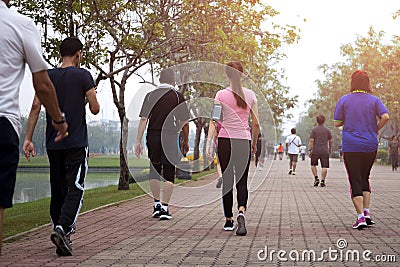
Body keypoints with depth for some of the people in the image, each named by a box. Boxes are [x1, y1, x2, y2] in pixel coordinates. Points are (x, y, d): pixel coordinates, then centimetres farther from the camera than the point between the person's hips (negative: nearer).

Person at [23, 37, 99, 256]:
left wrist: (28, 138, 1)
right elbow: (95, 109, -3)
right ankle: (62, 228, -26)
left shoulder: (47, 76, 8)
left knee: (57, 190, 11)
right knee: (75, 189, -5)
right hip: (76, 143, -4)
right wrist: (91, 95, 19)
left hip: (53, 144, 4)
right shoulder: (83, 75, -3)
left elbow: (36, 106, 1)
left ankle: (63, 241, 14)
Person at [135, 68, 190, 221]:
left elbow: (143, 120, -1)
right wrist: (185, 141, 11)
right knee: (169, 173, 2)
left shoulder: (150, 96, 4)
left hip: (153, 136, 2)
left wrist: (138, 141, 1)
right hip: (170, 137, -2)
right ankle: (164, 208, -1)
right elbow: (184, 122, 0)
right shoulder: (177, 96, -1)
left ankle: (157, 205, 21)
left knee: (154, 171, 16)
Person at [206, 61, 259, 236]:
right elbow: (256, 123, 5)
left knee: (227, 181, 9)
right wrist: (254, 143, 18)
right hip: (244, 141, 1)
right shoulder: (250, 95, 4)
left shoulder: (221, 94, -1)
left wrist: (208, 143, -10)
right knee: (242, 181, 4)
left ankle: (228, 220, 15)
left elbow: (214, 120, -9)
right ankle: (241, 212, -23)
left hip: (225, 140, -1)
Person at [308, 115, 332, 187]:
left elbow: (311, 140, -8)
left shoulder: (314, 129, -2)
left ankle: (316, 178, 3)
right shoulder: (327, 130, 4)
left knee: (313, 165, 16)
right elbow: (330, 141, 9)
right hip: (325, 151, 1)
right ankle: (323, 181, -5)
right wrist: (330, 148, 24)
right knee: (324, 167, 0)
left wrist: (309, 150, -4)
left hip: (315, 151, -1)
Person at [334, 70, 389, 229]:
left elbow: (337, 123, -1)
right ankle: (366, 211, 9)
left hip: (350, 146, -2)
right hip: (370, 146, 2)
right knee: (365, 178, 19)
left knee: (355, 181, 0)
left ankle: (360, 216, -10)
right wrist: (375, 130, 4)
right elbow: (385, 117, -12)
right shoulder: (374, 100, 2)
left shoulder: (344, 100, 0)